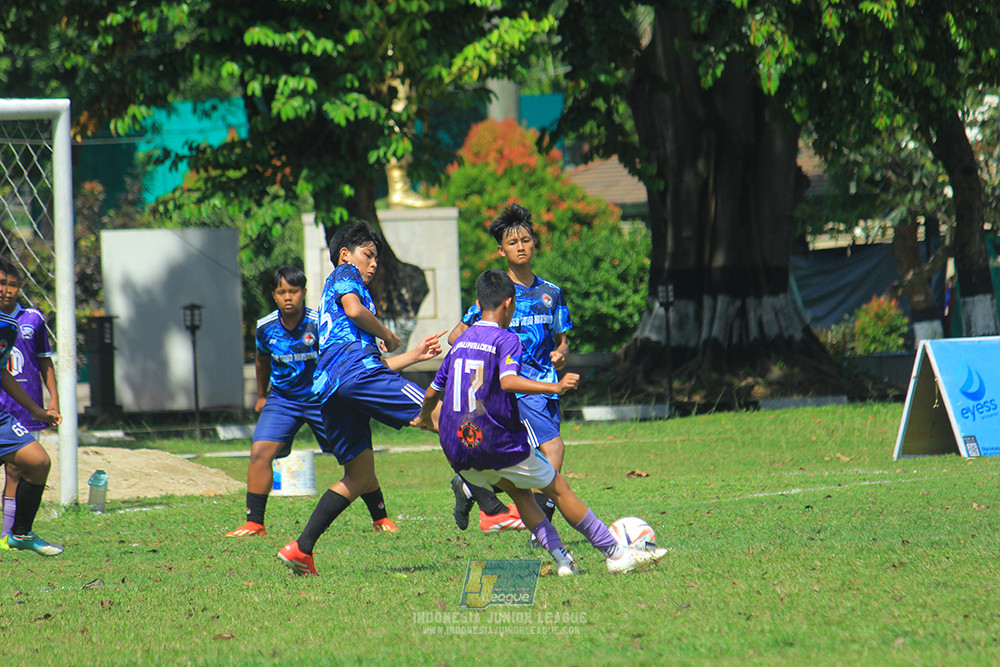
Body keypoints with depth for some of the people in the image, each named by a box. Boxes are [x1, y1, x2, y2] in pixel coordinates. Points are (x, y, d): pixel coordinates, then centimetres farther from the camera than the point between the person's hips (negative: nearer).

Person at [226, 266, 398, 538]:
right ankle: (254, 524, -8)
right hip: (282, 400, 2)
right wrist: (261, 395, 26)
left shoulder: (319, 324, -19)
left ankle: (380, 518, 16)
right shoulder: (265, 327, -6)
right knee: (260, 452, -17)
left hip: (321, 400, -2)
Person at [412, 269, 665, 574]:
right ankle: (616, 554, 12)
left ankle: (560, 557, 13)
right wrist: (554, 387, -30)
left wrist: (423, 418, 41)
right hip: (498, 443, -6)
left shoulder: (459, 343, 13)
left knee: (518, 490, 24)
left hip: (456, 449, 6)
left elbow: (433, 392, 22)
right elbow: (508, 381, -27)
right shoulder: (506, 340, -7)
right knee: (559, 488, 7)